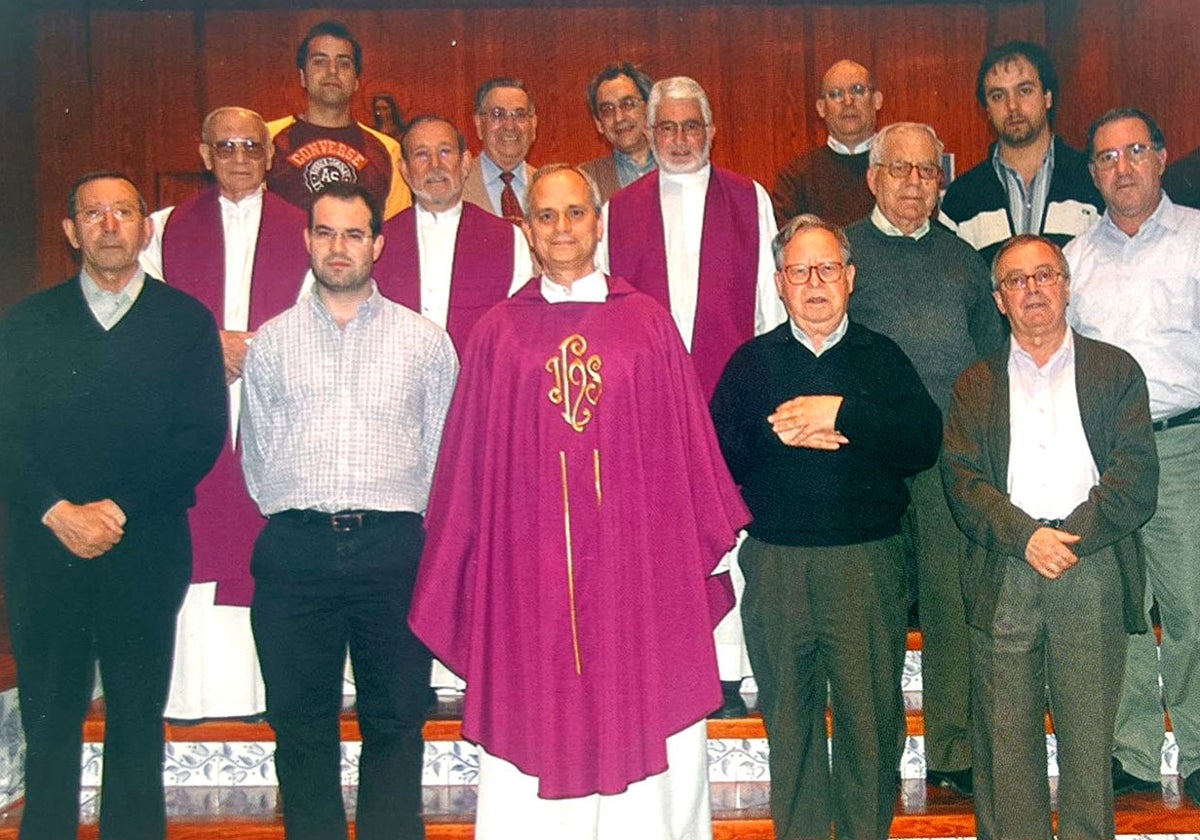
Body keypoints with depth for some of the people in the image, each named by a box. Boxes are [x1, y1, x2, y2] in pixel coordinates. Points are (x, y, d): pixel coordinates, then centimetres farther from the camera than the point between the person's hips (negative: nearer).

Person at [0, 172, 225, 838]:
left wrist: (118, 509, -10)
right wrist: (58, 511, -12)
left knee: (138, 720, 5)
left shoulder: (187, 321, 6)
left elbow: (203, 436, -3)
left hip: (146, 550, -1)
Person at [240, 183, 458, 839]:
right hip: (296, 546, 1)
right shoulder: (271, 342, 13)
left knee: (395, 720, 3)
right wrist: (297, 517, 8)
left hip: (392, 545, -1)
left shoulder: (426, 341, 10)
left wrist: (401, 526, 5)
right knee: (300, 721, 6)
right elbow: (256, 453, 15)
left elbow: (441, 452, 10)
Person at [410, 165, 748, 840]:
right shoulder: (498, 333, 7)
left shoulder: (649, 323, 7)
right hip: (530, 573, 0)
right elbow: (469, 461, 8)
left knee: (639, 726, 3)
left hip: (636, 562, 0)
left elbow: (687, 439, 8)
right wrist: (459, 577, 7)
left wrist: (712, 540, 6)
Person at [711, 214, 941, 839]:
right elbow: (718, 454, -1)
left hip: (868, 562, -1)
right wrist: (781, 435, -15)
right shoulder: (751, 361, 10)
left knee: (870, 715, 1)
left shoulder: (883, 358, 8)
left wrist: (842, 413, -14)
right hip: (775, 565, 1)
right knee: (789, 718, 10)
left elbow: (925, 442, -7)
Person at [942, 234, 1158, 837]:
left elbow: (1136, 478, 1)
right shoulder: (975, 385, 15)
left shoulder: (1116, 370, 12)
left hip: (1093, 573, -1)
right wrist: (1026, 537, -13)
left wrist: (1070, 538, -12)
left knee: (1089, 737, 1)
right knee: (1005, 741, 2)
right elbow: (963, 481, 2)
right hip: (1002, 579, 1)